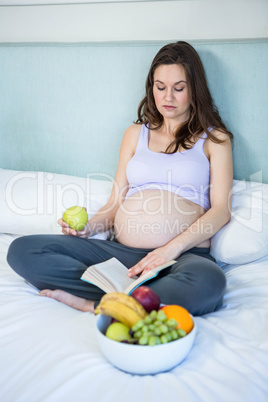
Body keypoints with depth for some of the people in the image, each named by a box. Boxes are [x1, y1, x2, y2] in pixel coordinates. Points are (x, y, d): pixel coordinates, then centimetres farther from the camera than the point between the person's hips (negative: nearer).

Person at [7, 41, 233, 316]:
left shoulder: (213, 137, 11)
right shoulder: (135, 134, 22)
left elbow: (221, 209, 0)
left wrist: (171, 249, -14)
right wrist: (89, 227, -3)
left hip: (183, 254, -3)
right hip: (119, 250, 4)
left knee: (208, 282, -41)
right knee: (21, 250, -13)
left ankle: (95, 304, -20)